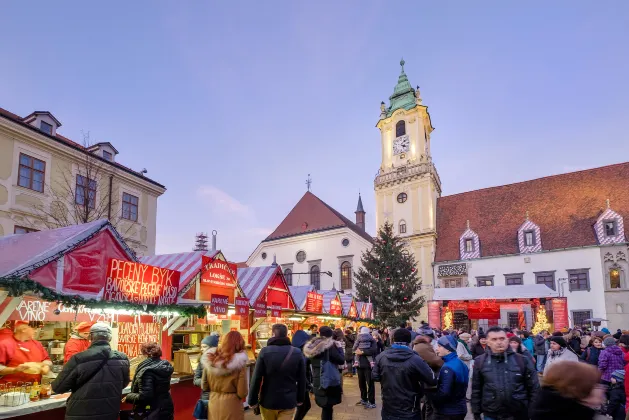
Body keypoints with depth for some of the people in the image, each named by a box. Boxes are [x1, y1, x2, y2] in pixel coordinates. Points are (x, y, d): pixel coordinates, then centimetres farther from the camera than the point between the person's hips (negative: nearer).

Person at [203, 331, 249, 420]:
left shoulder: (210, 359, -7)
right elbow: (242, 393, -15)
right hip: (232, 405, -3)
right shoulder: (239, 363, -17)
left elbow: (204, 387, 3)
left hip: (213, 404, 3)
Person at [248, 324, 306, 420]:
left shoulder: (265, 352, -11)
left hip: (268, 401, 0)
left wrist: (252, 400, -1)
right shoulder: (297, 353, -5)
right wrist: (300, 399, 14)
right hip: (288, 401, 0)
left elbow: (256, 378, -10)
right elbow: (302, 379, 1)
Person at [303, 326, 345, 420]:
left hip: (317, 381, 7)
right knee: (328, 407, 0)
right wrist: (339, 347, 0)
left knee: (325, 407, 18)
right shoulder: (330, 346, -13)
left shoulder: (312, 346, 6)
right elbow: (341, 360, -10)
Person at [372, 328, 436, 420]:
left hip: (388, 410, 4)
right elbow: (433, 381, -15)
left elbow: (375, 377, 3)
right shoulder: (415, 360, -21)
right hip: (409, 412, -3)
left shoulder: (381, 357, -8)